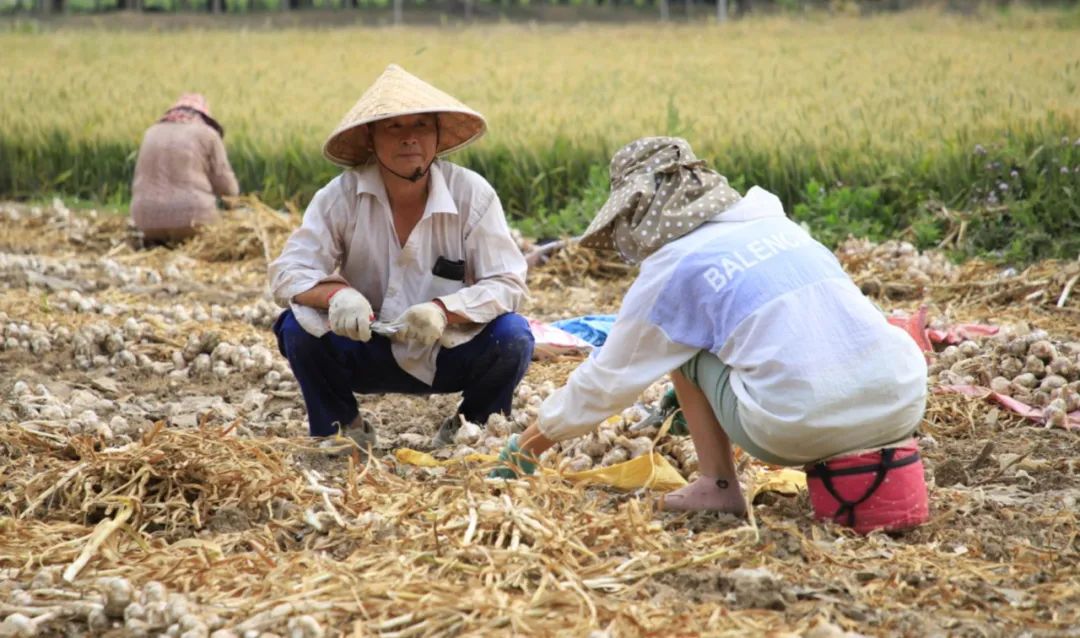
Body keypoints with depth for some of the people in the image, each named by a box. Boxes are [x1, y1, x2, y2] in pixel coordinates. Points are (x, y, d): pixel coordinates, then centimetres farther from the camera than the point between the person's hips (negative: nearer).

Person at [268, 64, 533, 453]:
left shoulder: (472, 194, -13)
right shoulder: (341, 197, -12)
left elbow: (507, 284, -17)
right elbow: (286, 273, -14)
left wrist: (443, 310, -36)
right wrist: (335, 293, -37)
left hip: (450, 354, 0)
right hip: (368, 354, 0)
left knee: (511, 337, -28)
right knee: (299, 327, -25)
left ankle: (471, 429, 3)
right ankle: (340, 429, 3)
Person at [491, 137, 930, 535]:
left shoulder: (671, 268, 5)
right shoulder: (776, 224, 20)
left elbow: (604, 382, 15)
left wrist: (528, 443, 30)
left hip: (802, 430, -4)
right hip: (905, 406, 5)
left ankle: (717, 487, 13)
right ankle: (884, 454, 18)